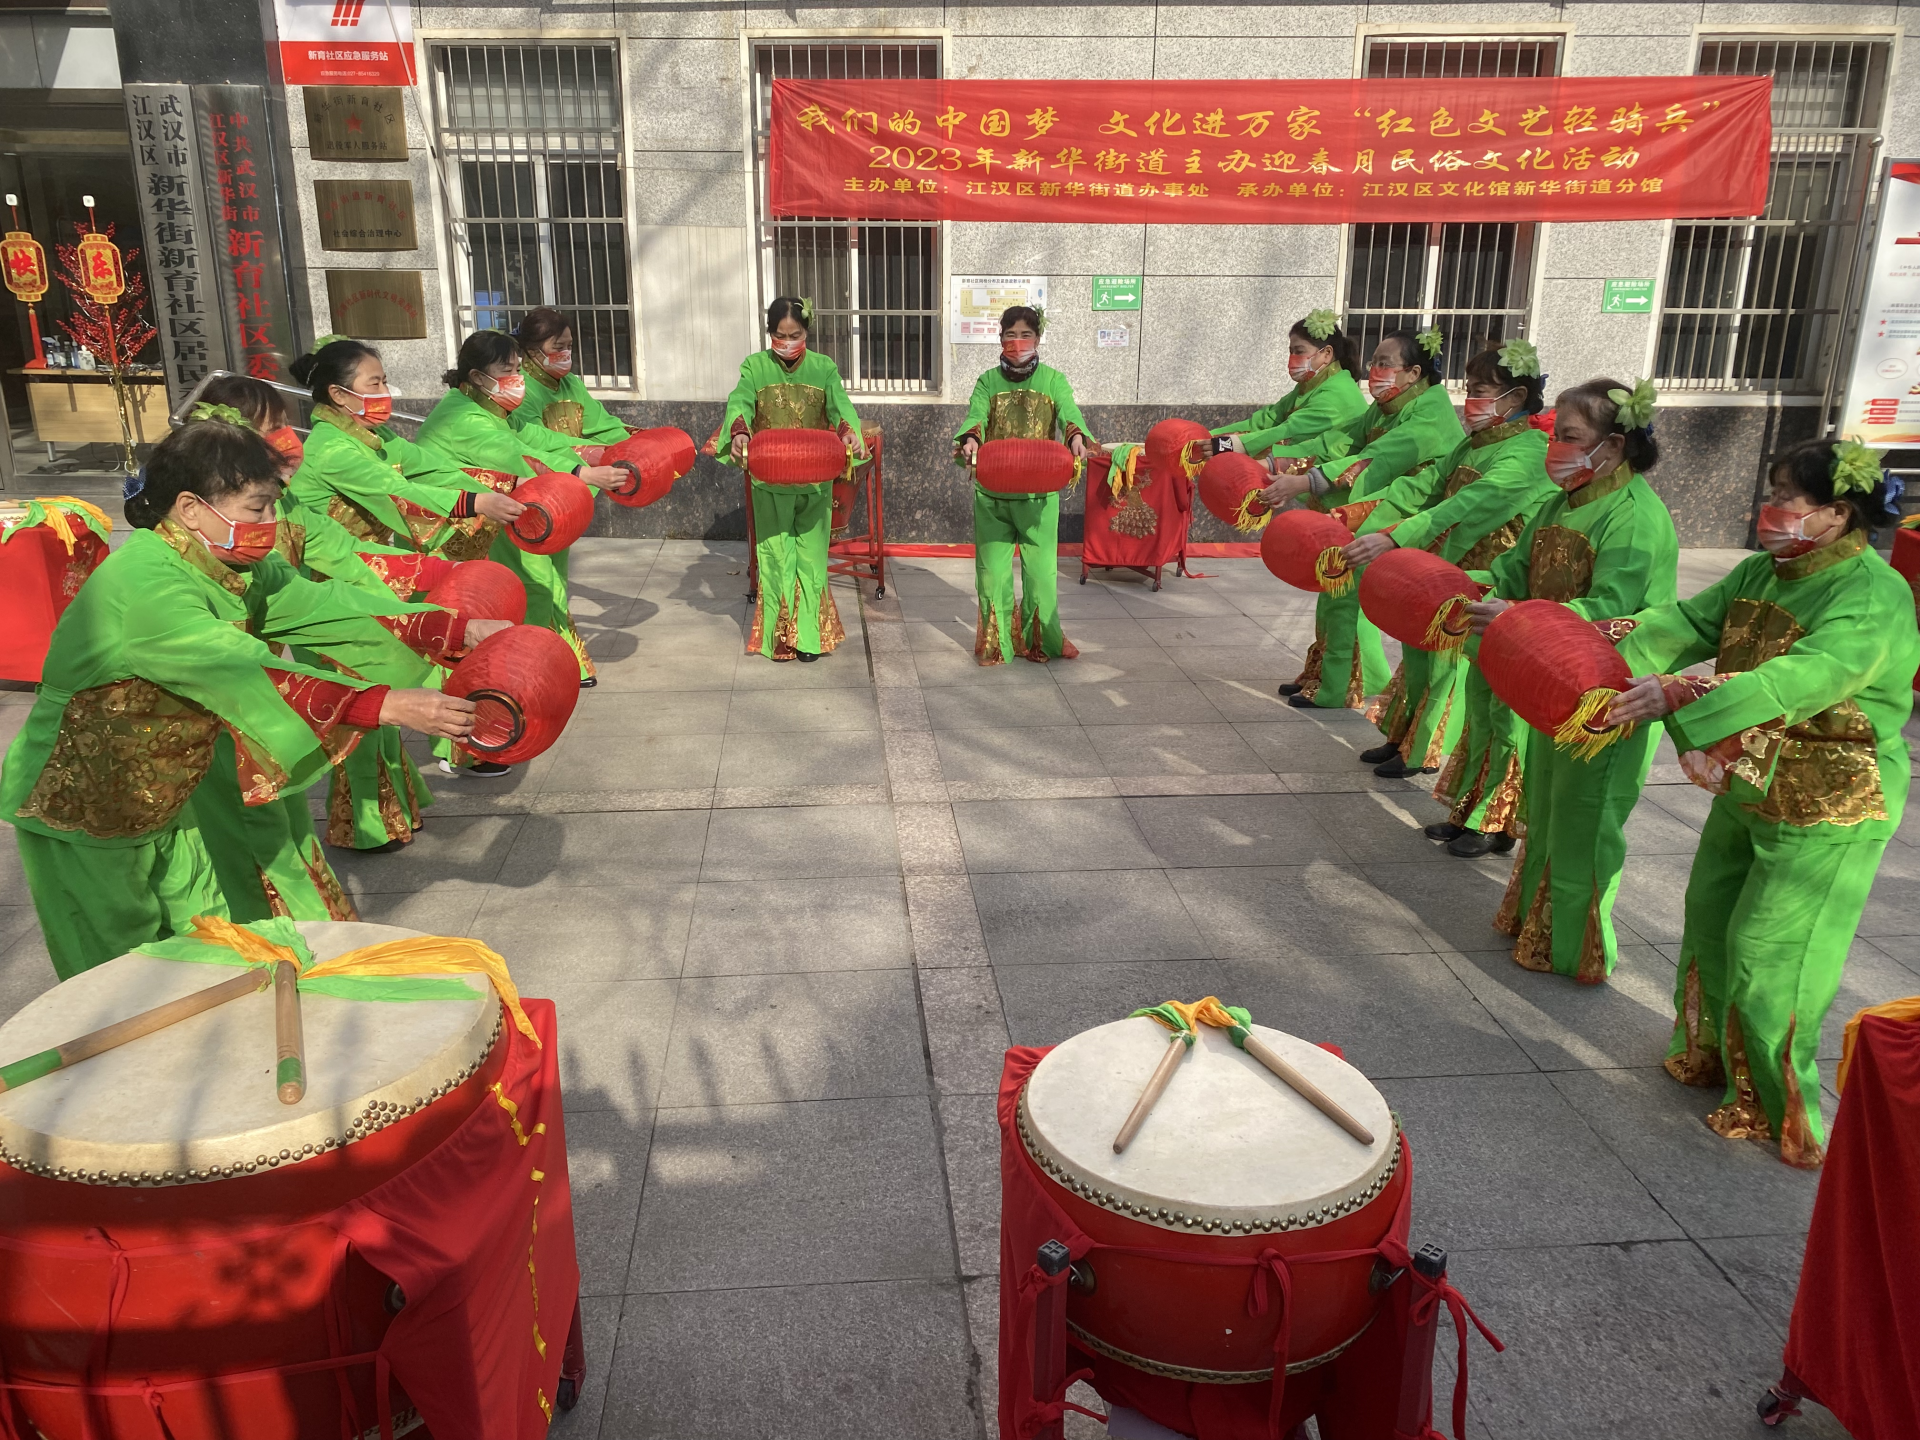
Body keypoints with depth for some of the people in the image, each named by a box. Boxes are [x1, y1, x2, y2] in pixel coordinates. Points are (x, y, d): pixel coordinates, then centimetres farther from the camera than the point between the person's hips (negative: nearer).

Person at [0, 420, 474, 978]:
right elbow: (251, 679, -40)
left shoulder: (233, 565, -5)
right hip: (80, 809, -8)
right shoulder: (146, 586, -31)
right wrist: (388, 706, -45)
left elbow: (319, 604, -11)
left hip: (160, 798, 8)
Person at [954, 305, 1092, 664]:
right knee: (992, 566, 4)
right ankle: (996, 641, 16)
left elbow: (1069, 412, -11)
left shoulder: (1053, 380, 5)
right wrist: (970, 439, -31)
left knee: (1041, 567, 1)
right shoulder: (988, 381, 8)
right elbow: (976, 415, -8)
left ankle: (1043, 638, 17)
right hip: (992, 491, 1)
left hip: (1039, 492, -1)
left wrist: (1076, 436, -34)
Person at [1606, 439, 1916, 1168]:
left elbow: (1798, 681, -36)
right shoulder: (1763, 572, 1)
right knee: (1709, 919, 20)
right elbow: (1687, 622, -7)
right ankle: (1711, 1055, 41)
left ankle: (1773, 1108, 20)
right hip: (1748, 787, 8)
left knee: (1765, 956, -1)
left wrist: (1675, 696, -44)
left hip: (1826, 812, -8)